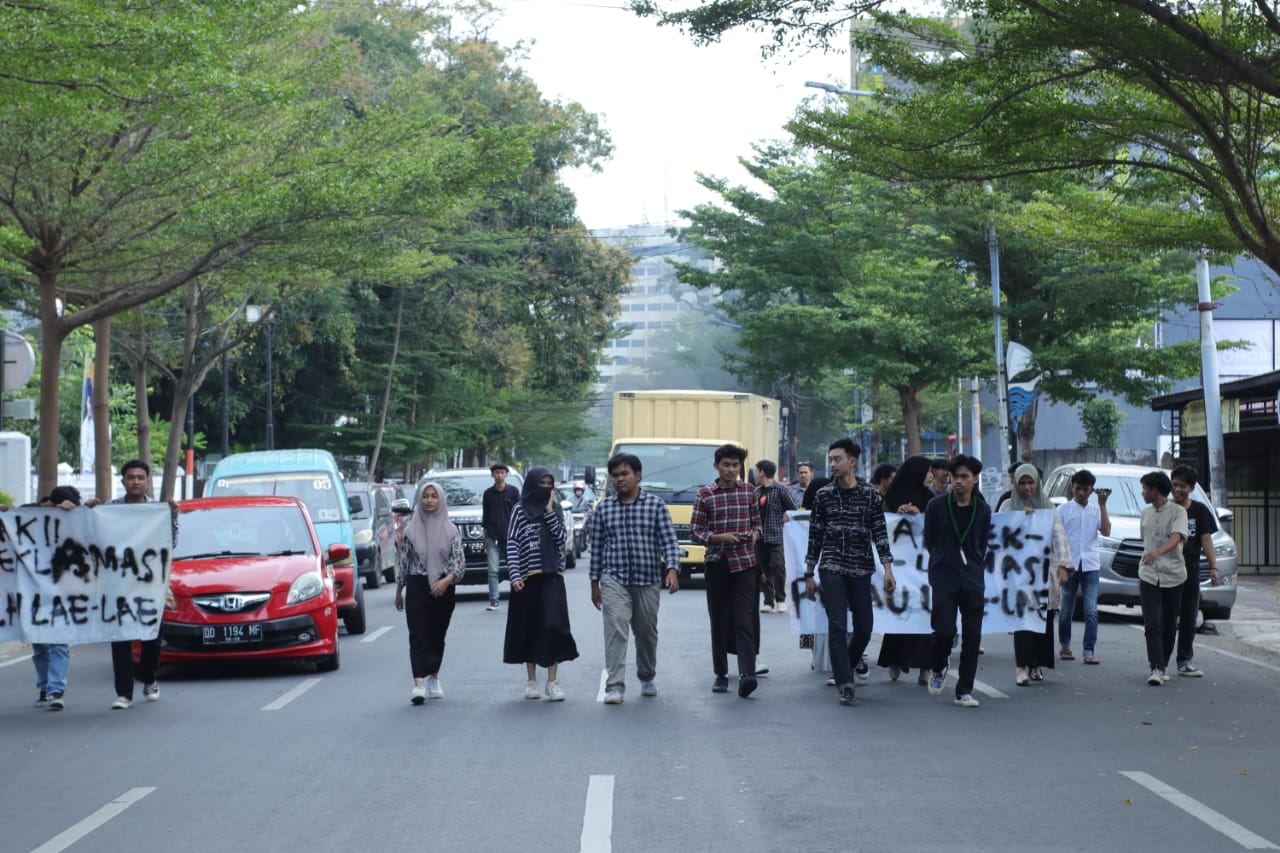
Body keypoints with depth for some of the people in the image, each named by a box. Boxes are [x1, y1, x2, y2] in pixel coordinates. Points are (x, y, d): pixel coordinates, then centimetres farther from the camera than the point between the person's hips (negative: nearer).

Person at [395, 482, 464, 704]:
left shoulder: (451, 530, 2)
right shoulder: (412, 529, 4)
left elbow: (460, 562, -3)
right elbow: (405, 560, 11)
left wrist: (447, 580, -19)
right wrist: (399, 590, 12)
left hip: (443, 588, 1)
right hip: (417, 588, -1)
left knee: (437, 636, 9)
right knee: (418, 636, -10)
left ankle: (433, 678, 26)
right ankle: (418, 684, -19)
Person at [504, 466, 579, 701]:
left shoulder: (555, 508, 10)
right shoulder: (520, 510, 2)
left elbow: (561, 537, -2)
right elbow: (512, 544, -2)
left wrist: (550, 512, -8)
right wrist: (514, 575, -11)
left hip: (552, 576, 1)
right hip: (527, 577, -1)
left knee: (553, 625, -8)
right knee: (529, 627, 4)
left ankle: (552, 681, -5)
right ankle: (531, 681, 15)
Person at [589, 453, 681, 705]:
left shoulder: (655, 505, 1)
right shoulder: (603, 508, 5)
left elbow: (669, 540, -2)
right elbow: (597, 547, 9)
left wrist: (672, 569, -16)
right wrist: (595, 583, 8)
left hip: (648, 580, 1)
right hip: (614, 580, -1)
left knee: (647, 633, 13)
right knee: (615, 629, -15)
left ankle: (647, 678, 35)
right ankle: (614, 686, -18)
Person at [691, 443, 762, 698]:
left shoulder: (749, 491, 7)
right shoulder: (705, 494, 1)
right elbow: (696, 532, 1)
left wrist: (754, 533, -5)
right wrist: (719, 537, -16)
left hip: (744, 562, 0)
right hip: (716, 563, 0)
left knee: (744, 619, -11)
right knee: (719, 621, 7)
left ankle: (746, 674, -21)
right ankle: (721, 674, 18)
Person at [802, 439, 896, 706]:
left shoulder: (871, 494, 2)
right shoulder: (824, 495, 5)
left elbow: (880, 533, 1)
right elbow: (815, 536, 8)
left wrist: (887, 569, -8)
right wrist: (809, 574, 7)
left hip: (861, 570, 1)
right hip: (832, 569, -1)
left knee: (864, 628, 5)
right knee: (837, 626, -10)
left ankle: (843, 670, 29)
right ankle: (844, 684, -8)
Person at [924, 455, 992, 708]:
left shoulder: (982, 510, 5)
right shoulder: (937, 506, -3)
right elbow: (929, 542, 7)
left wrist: (974, 568, 13)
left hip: (973, 581, 2)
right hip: (944, 580, -2)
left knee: (972, 636, 0)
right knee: (945, 630, -13)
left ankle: (964, 691, 9)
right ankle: (937, 668, 19)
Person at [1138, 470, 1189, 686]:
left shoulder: (1178, 512, -6)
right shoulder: (1146, 513, 12)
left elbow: (1177, 538, -23)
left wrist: (1158, 552, -39)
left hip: (1173, 575, -3)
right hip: (1149, 575, 3)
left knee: (1169, 625, 6)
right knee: (1152, 624, -10)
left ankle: (1161, 665, 19)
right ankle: (1156, 668, -17)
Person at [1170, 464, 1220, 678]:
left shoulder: (1200, 511, 7)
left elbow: (1206, 540, 4)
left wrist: (1213, 566, -7)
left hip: (1191, 572, 3)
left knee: (1188, 619, 7)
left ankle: (1185, 662, 14)